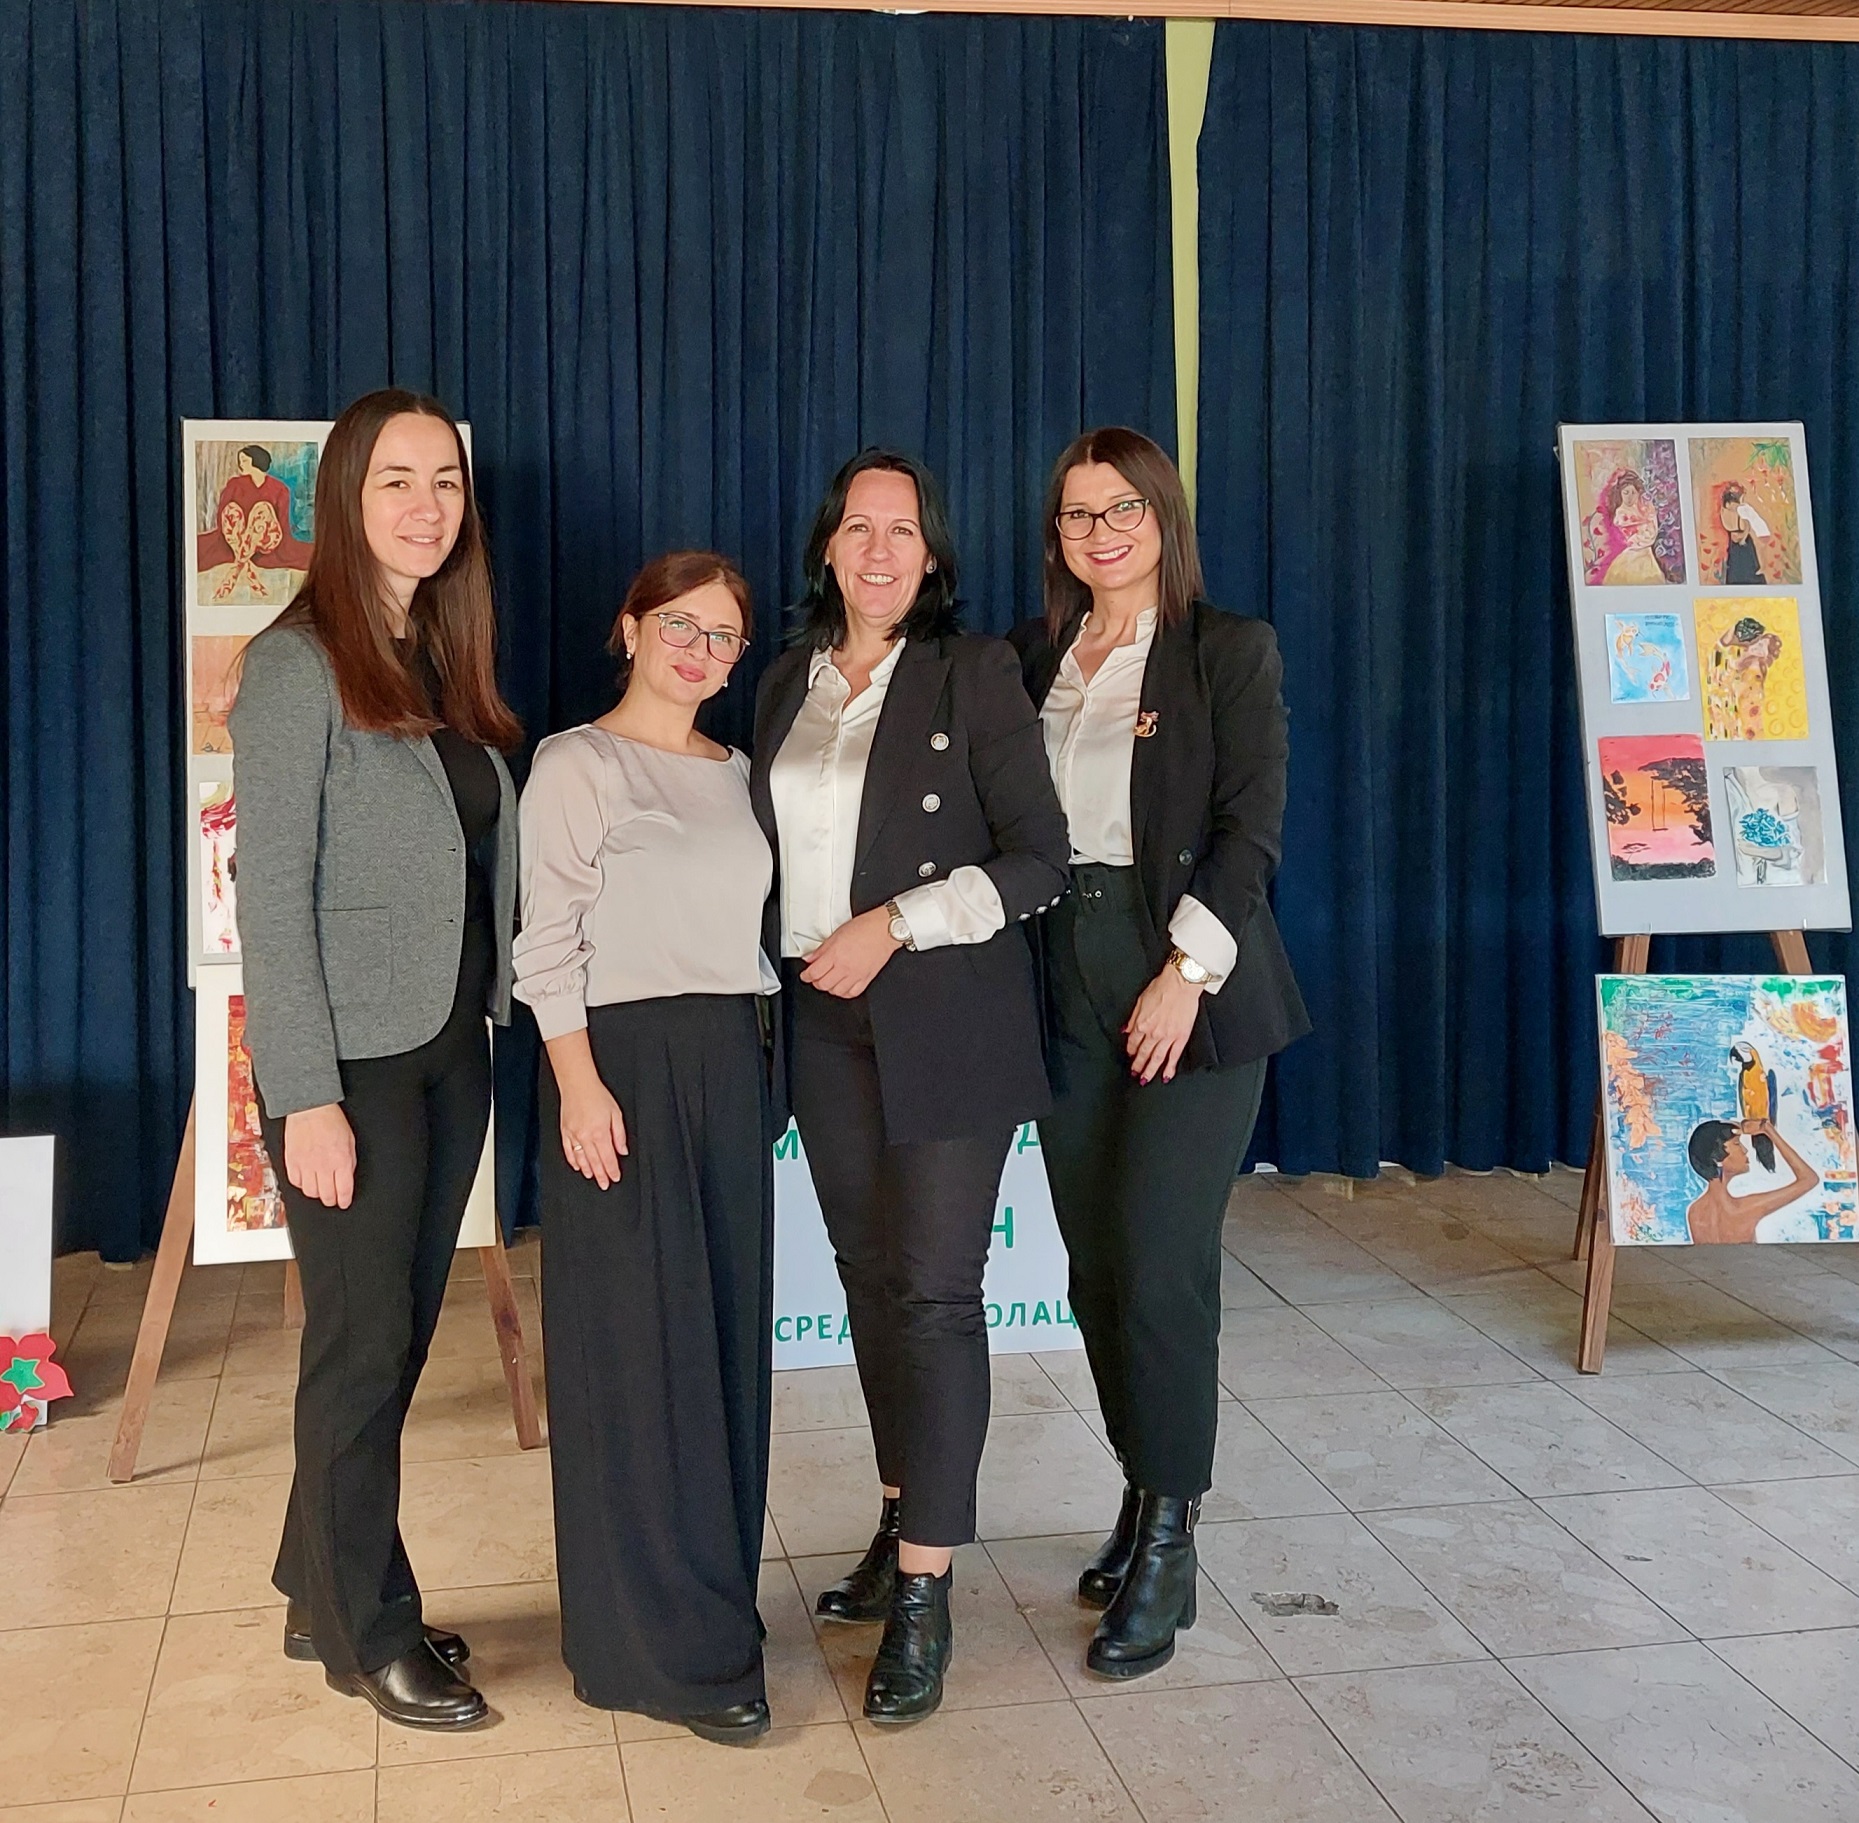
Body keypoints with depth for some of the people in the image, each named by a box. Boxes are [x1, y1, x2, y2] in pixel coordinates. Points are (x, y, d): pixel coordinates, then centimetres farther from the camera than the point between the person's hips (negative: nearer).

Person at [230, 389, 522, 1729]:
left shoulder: (448, 663, 11)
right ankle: (369, 1631, 17)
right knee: (366, 1341, 1)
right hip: (354, 1057, -7)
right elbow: (271, 890, -14)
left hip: (454, 1048, 7)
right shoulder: (299, 664, -9)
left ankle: (324, 1594, 27)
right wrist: (307, 1096, -18)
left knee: (404, 1332, 11)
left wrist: (493, 1014, 4)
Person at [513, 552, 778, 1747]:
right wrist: (578, 1081, -16)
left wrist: (764, 1064, 11)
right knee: (640, 1340, -4)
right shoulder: (577, 764, -3)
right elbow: (549, 941, -9)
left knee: (728, 1326, 9)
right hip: (624, 1060, -6)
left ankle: (714, 1592, 22)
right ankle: (670, 1645, 3)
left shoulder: (739, 773, 14)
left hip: (731, 1064, 6)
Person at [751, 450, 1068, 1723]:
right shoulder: (788, 684, 11)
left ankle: (924, 1595, 0)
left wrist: (894, 925, -15)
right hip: (825, 1024, 6)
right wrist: (777, 971, 7)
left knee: (936, 1292, -6)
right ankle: (907, 1522, 26)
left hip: (945, 1022, -5)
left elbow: (1038, 861, -9)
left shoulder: (976, 675, -5)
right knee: (868, 1274, 11)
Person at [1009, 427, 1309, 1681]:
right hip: (1068, 987, 5)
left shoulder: (1230, 651, -1)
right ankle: (1147, 1499, 23)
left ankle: (1167, 1550, 4)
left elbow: (1251, 827, -7)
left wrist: (1187, 973, -15)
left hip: (1191, 985, -5)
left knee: (1161, 1263, -7)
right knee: (1096, 1264, 8)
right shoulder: (1034, 660, 12)